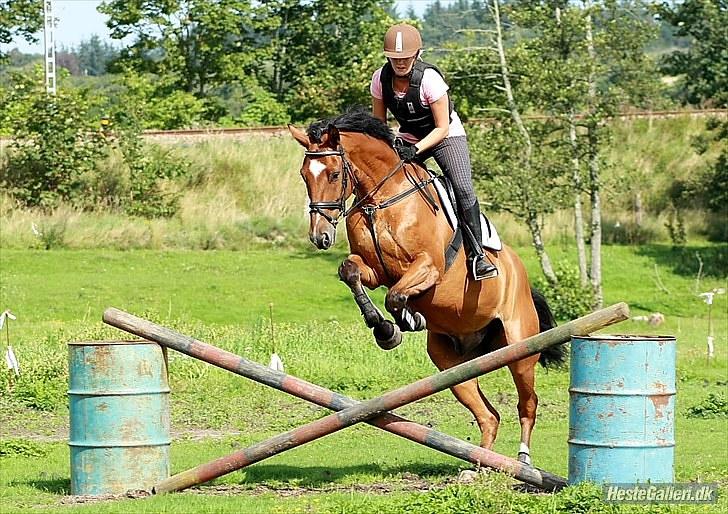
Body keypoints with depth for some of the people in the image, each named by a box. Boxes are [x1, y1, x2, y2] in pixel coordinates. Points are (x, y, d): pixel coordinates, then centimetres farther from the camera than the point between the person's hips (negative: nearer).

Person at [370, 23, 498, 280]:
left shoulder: (429, 79, -27)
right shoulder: (380, 79, -15)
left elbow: (442, 127, -21)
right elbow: (378, 122, 0)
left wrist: (416, 150, -34)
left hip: (447, 135, -5)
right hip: (408, 138, 5)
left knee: (463, 188, -23)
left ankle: (477, 254, -19)